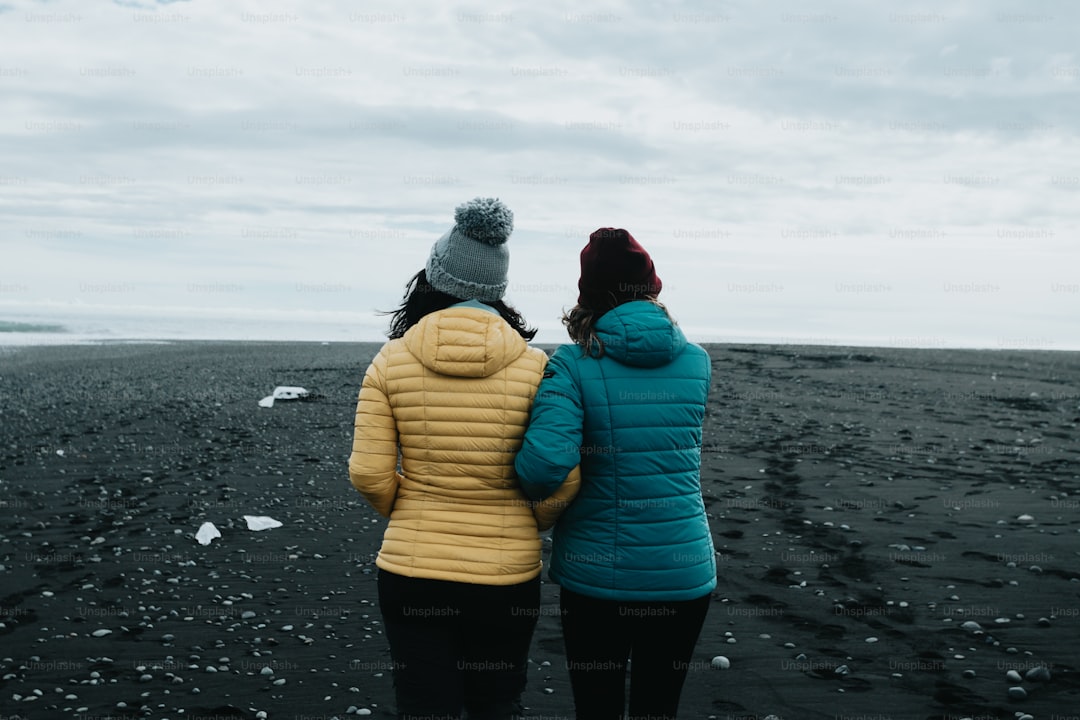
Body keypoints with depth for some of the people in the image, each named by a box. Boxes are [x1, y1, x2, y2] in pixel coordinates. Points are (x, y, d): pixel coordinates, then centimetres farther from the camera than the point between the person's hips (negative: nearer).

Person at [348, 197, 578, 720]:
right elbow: (560, 481, -10)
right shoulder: (534, 366, -8)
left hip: (411, 570, 0)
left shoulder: (391, 361, -6)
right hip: (507, 575, 0)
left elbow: (368, 474, -7)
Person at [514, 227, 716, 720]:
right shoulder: (696, 362, 0)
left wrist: (534, 495, -4)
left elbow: (545, 461, -25)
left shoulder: (573, 364, -13)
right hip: (683, 572, 3)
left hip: (596, 573, -3)